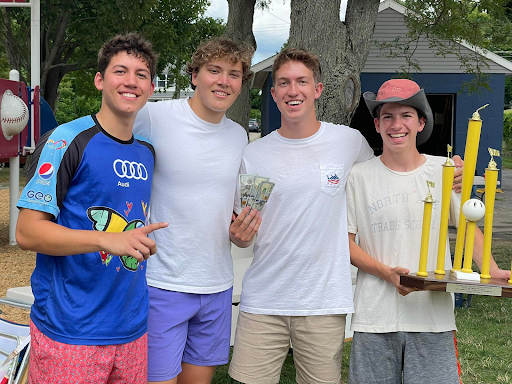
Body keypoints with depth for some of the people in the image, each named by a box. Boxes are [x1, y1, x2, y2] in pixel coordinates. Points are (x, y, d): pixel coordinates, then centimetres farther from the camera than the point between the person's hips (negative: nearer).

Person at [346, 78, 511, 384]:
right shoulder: (359, 176, 1)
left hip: (434, 316, 1)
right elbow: (345, 242, 3)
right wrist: (387, 273, -12)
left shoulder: (444, 170, 4)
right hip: (374, 318, 0)